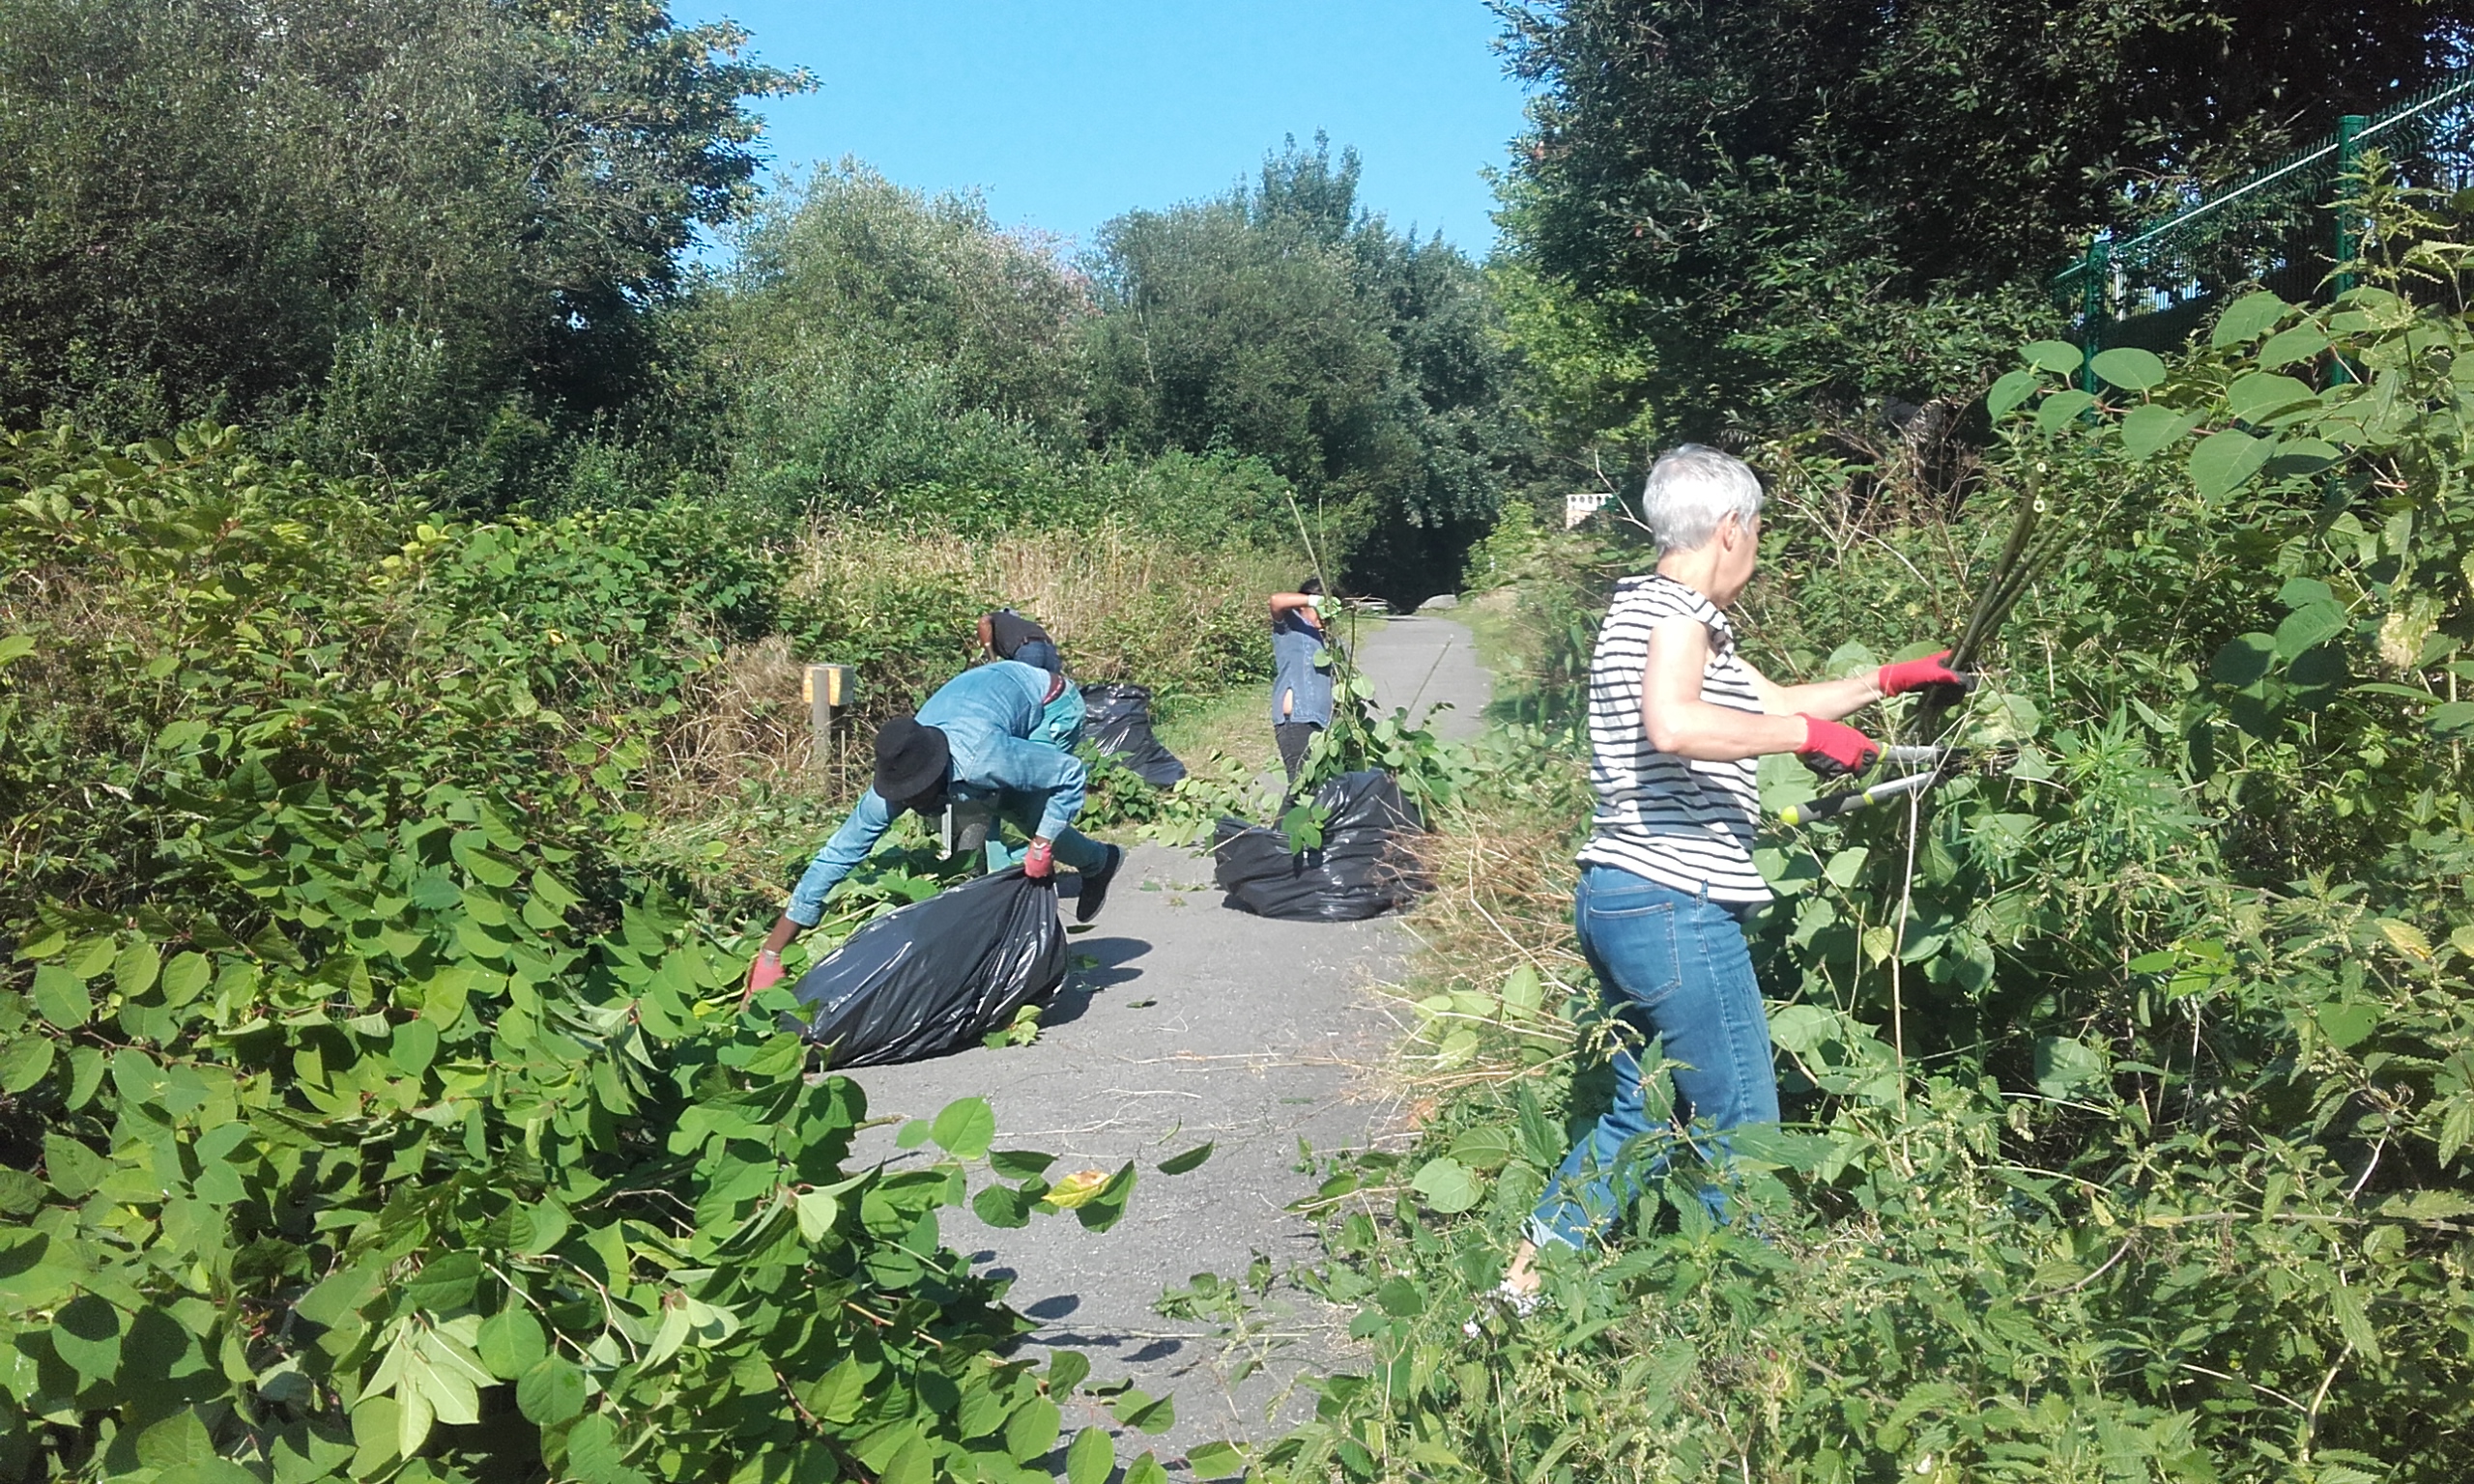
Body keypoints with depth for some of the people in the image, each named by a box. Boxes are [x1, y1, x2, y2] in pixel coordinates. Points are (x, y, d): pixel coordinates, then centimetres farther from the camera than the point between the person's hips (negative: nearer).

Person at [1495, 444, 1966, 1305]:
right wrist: (1812, 734, -23)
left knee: (1640, 1123, 17)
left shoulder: (1658, 610, 19)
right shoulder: (1675, 607, -12)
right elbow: (1672, 724, -32)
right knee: (1742, 1134, 2)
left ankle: (1521, 1292, 21)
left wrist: (1889, 680, 30)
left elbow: (1771, 702, 28)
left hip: (1618, 900, 10)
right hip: (1674, 909, -10)